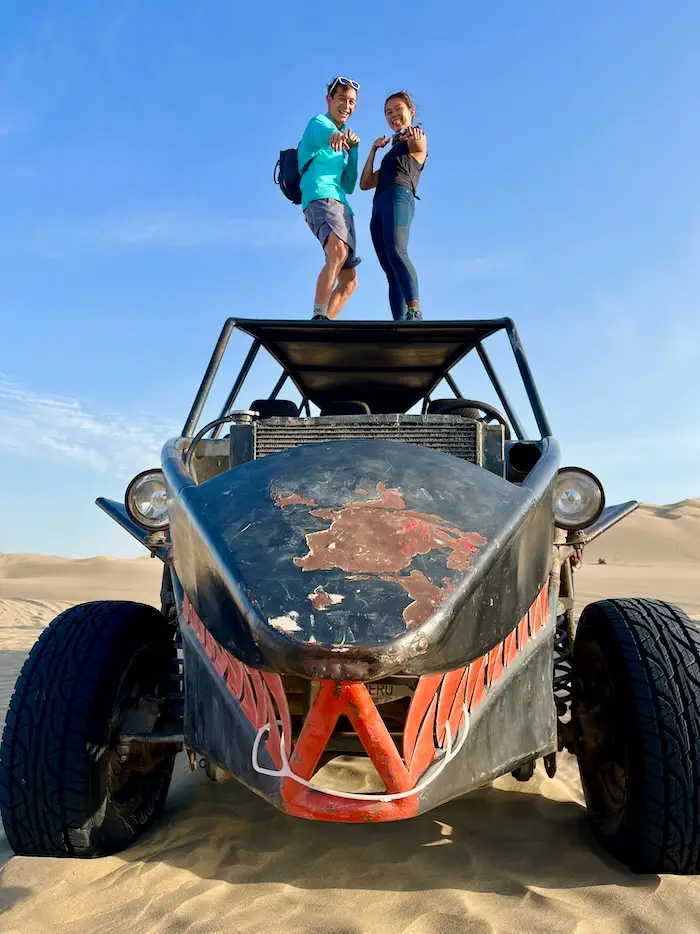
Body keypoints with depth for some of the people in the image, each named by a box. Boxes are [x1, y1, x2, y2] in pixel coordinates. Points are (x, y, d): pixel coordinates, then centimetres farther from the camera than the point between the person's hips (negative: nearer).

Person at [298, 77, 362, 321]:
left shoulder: (343, 141, 27)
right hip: (321, 198, -9)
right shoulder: (318, 123, 5)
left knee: (349, 282, 6)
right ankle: (318, 318, -39)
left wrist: (353, 150, 8)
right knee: (338, 251, -36)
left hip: (342, 205, 9)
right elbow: (325, 133, -22)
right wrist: (335, 134, -46)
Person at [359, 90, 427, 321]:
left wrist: (413, 139, -33)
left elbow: (418, 146, -10)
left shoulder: (417, 137, 18)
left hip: (399, 197, -7)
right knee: (391, 273, -9)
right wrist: (374, 149, 25)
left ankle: (415, 313, -47)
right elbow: (364, 184, 32)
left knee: (396, 251, -32)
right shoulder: (393, 151, 37)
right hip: (379, 205, 7)